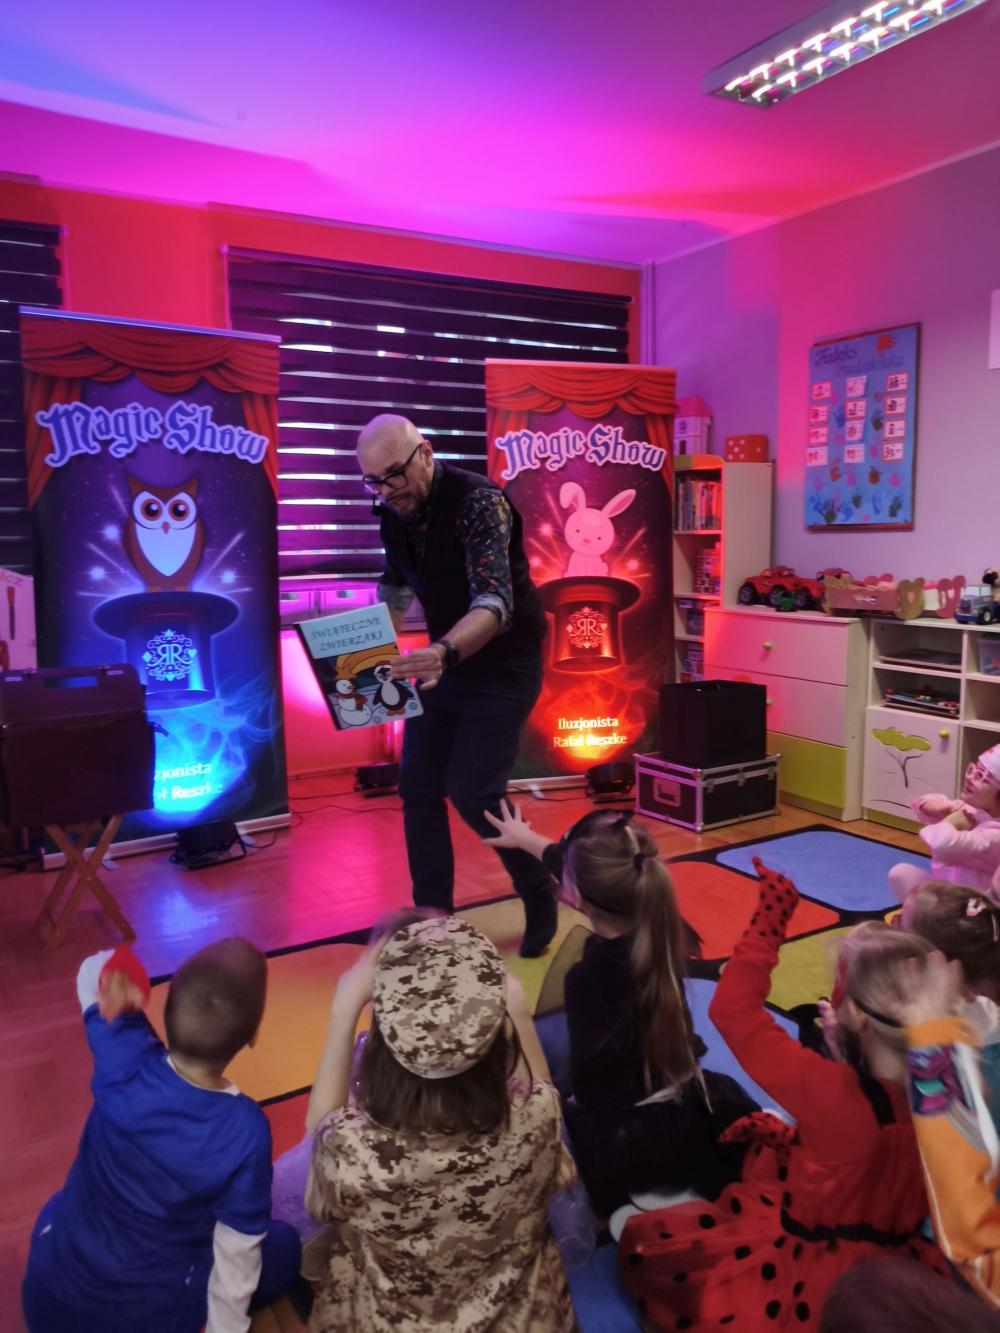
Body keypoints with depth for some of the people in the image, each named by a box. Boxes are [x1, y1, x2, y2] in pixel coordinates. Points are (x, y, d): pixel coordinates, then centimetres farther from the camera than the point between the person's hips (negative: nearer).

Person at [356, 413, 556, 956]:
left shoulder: (478, 501, -26)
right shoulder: (392, 510, -3)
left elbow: (495, 601, -38)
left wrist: (443, 651, -56)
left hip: (503, 665, -7)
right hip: (445, 659, 7)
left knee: (472, 793, -10)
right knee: (417, 789, 4)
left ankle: (540, 892, 17)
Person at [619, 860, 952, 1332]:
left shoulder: (833, 1094, -38)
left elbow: (732, 1008, -28)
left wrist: (772, 912, -21)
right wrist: (792, 1134, 2)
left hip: (809, 1279, -6)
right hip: (896, 1267, 7)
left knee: (641, 1240, 7)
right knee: (756, 1155, 28)